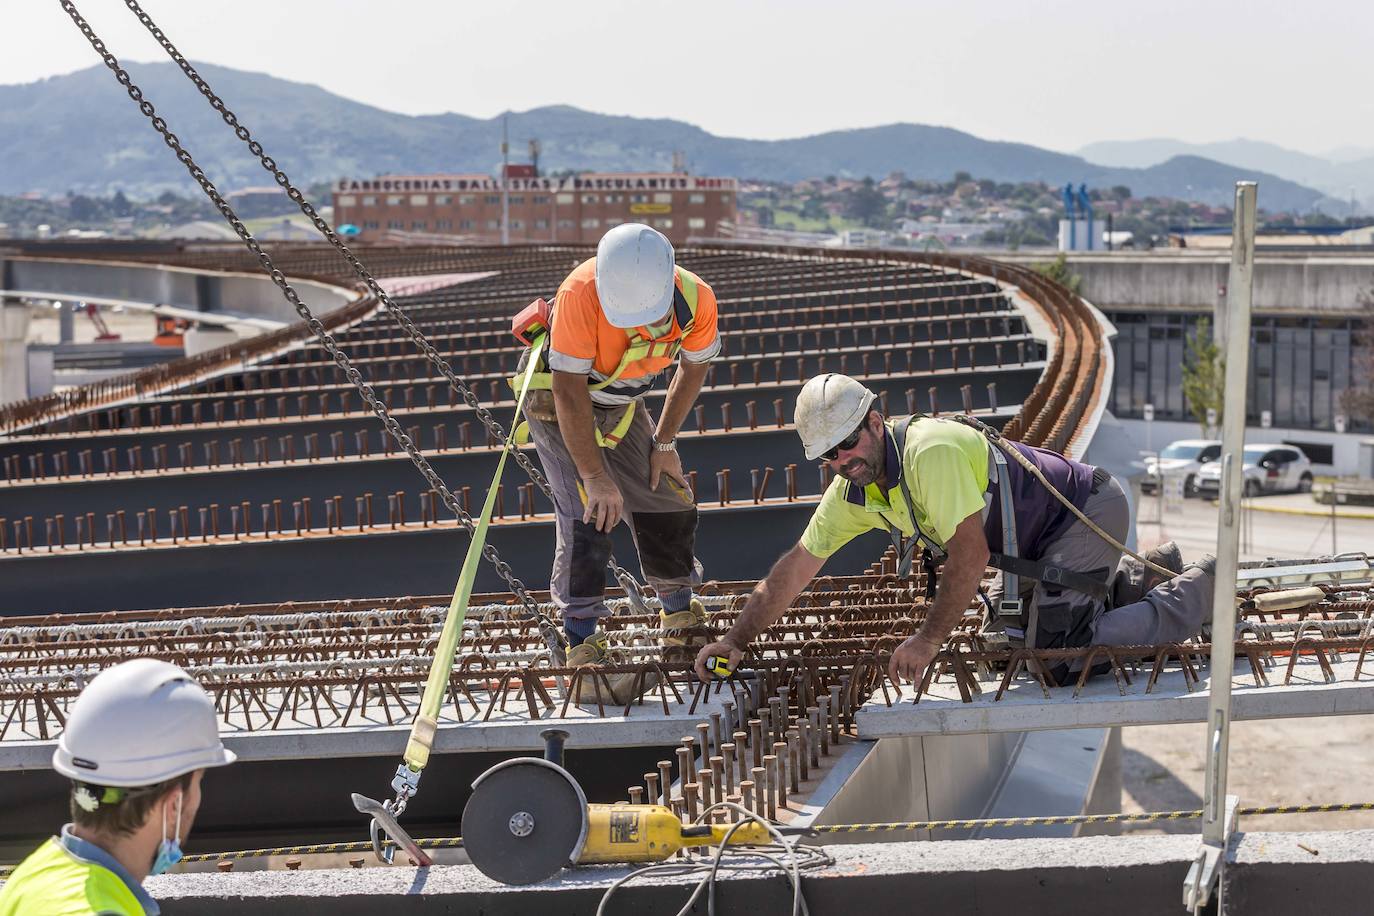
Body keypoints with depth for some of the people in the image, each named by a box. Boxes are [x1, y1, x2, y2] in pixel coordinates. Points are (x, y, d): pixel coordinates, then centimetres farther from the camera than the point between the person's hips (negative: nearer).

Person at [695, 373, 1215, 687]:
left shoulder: (929, 452, -30)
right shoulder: (852, 493, -2)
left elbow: (971, 552, -33)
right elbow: (794, 569, 4)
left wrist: (929, 639, -31)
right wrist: (736, 640, 0)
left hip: (1089, 509, -9)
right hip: (1036, 542, 9)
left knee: (1056, 649, -19)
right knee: (1019, 633, 18)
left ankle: (1201, 590, -3)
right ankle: (1140, 578, 30)